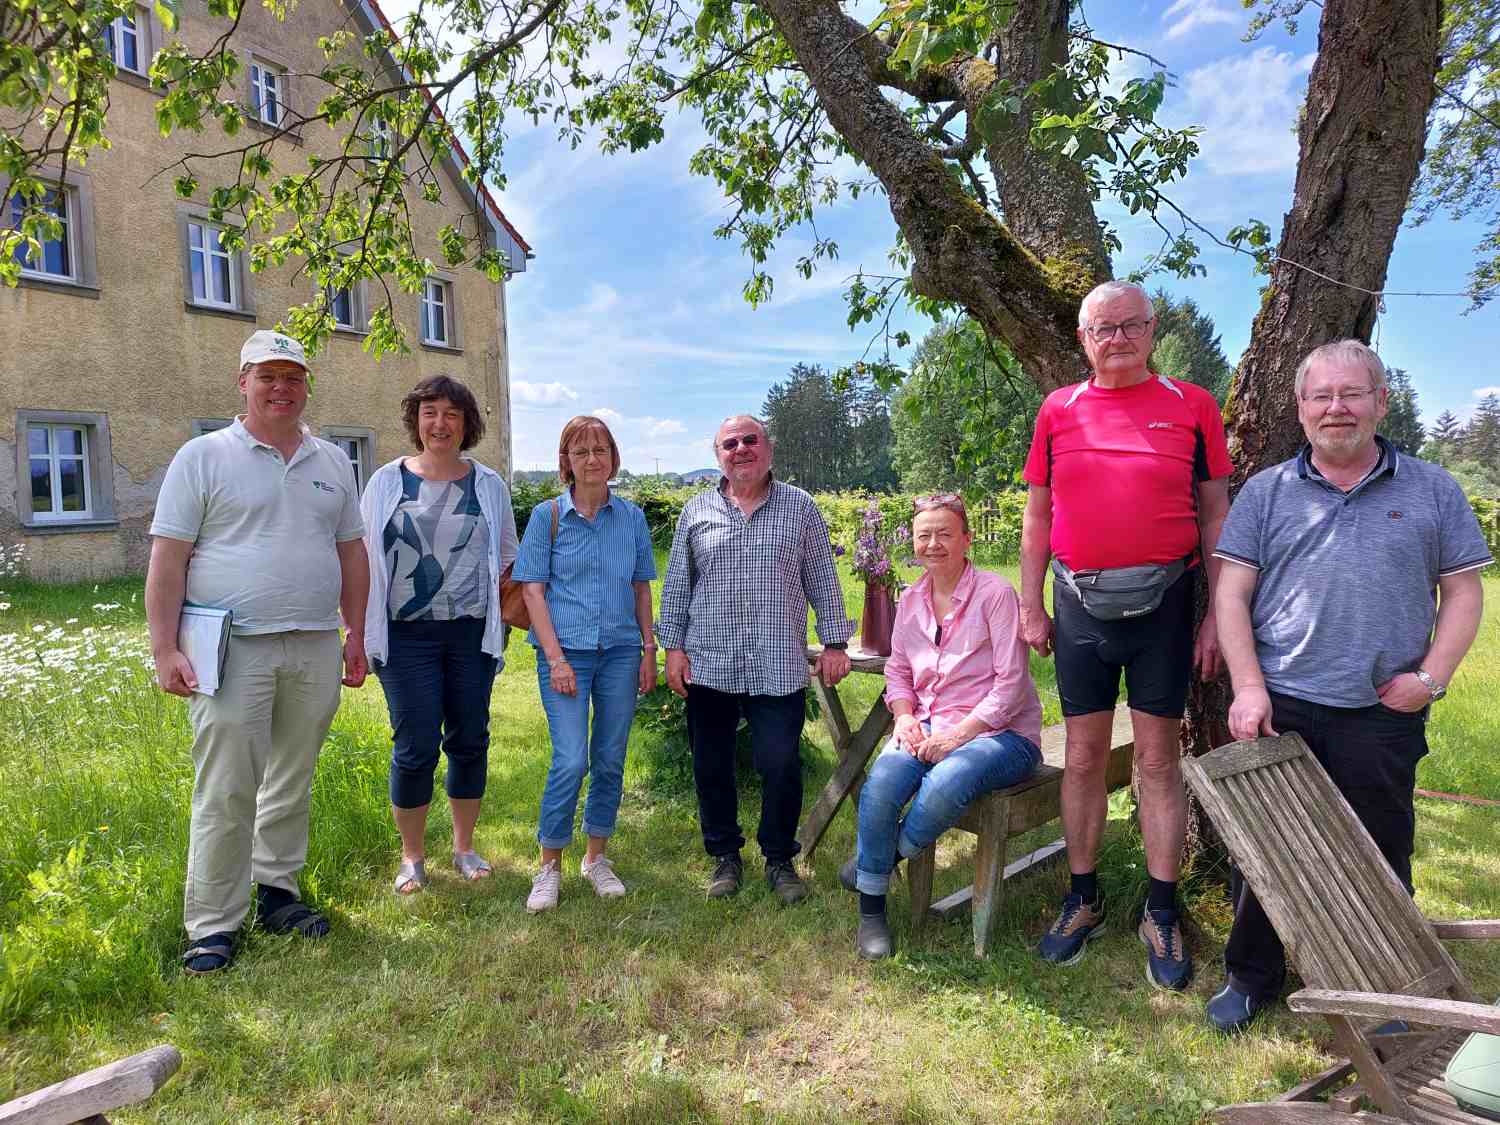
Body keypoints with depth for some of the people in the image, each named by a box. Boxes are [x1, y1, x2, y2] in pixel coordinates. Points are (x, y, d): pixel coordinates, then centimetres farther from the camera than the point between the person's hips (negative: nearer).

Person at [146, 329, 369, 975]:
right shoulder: (203, 457, 0)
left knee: (293, 782, 13)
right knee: (225, 792, -2)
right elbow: (168, 558, -4)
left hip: (315, 649, 4)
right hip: (234, 649, -4)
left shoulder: (332, 462, 13)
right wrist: (164, 650, -10)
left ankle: (276, 891, 28)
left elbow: (350, 553, 16)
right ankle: (212, 923, 10)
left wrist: (354, 634, 12)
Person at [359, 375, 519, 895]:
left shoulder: (489, 485, 7)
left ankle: (464, 847, 26)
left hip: (473, 632, 2)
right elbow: (363, 557, 7)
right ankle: (412, 857, 17)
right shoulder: (387, 481, 4)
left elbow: (508, 557, 14)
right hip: (407, 635, -2)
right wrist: (361, 629, 1)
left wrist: (503, 618, 6)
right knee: (415, 747, -2)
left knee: (469, 741, 8)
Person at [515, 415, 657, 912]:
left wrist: (649, 650, 7)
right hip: (566, 651, -3)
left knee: (610, 761, 8)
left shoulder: (631, 517, 8)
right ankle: (550, 867, 8)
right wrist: (556, 658, -11)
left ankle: (596, 857, 26)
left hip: (620, 651, 3)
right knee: (571, 761, -10)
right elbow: (533, 591, -3)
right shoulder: (548, 516, 0)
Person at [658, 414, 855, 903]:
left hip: (779, 667, -1)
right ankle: (725, 855, 29)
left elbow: (823, 580, 6)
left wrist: (834, 643, 2)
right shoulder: (696, 512, 8)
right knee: (712, 767, 10)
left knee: (780, 766, -2)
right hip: (709, 663, 2)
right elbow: (676, 586, 9)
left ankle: (780, 859, 20)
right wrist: (673, 646, 3)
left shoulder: (799, 507, 6)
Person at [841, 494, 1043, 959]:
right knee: (879, 785, -25)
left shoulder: (995, 594, -8)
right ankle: (871, 910, -6)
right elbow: (897, 671, 16)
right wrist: (904, 717, -4)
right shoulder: (911, 601, 11)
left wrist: (958, 734, -18)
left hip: (1000, 732, -4)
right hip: (928, 728, 5)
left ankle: (882, 858, -4)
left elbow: (1011, 683, -12)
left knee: (943, 785, -36)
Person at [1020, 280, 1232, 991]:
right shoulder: (1058, 411, 6)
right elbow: (1037, 518, 9)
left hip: (1162, 604, -1)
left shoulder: (1191, 406, 1)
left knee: (1158, 761, 6)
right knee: (1083, 757, 9)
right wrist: (1030, 607, 5)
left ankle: (1161, 916, 20)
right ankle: (1083, 899, 25)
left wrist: (1218, 615, -2)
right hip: (1081, 608, 2)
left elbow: (1216, 517, 2)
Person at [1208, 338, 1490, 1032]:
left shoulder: (1432, 491, 8)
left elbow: (1463, 592, 8)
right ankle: (1251, 976, 25)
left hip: (1382, 715, 0)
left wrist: (1430, 676, -6)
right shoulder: (1266, 492, 6)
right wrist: (1249, 686, -8)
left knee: (1379, 857, 11)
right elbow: (1232, 593, 1)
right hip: (1277, 708, 0)